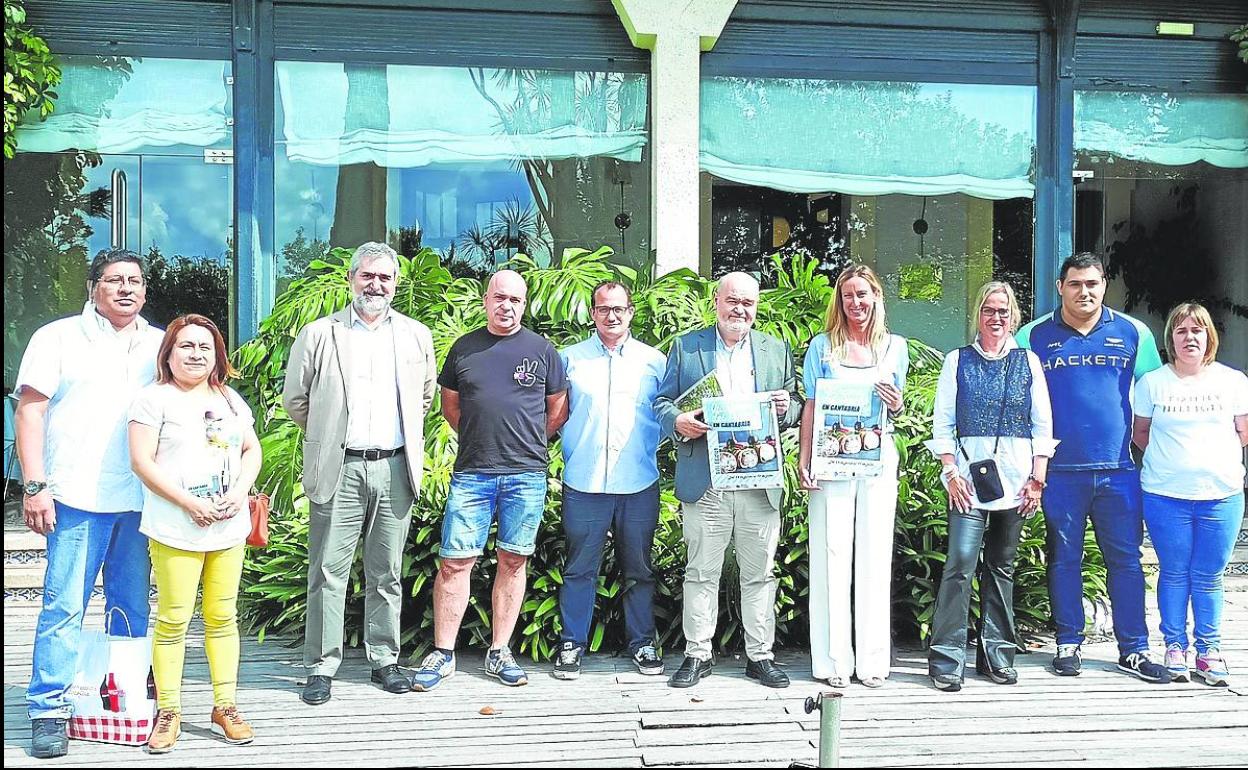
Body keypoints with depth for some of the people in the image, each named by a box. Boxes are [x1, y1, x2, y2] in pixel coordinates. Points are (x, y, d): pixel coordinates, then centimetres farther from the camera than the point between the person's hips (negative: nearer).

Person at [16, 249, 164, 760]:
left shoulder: (160, 346, 14)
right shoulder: (58, 338, 4)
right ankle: (49, 710, 6)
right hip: (77, 497, -3)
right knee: (64, 606, -3)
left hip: (141, 499, 4)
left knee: (133, 608, 9)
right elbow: (30, 411, 0)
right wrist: (35, 485, -9)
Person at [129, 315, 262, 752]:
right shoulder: (155, 398, -2)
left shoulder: (230, 399, 14)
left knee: (222, 616, 9)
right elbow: (142, 461, -9)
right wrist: (189, 503, -15)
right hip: (176, 530, -4)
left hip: (228, 527, 5)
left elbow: (252, 449, 16)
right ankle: (168, 712, 12)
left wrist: (240, 492, -3)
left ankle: (225, 706, 18)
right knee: (173, 620, -1)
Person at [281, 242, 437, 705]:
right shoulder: (319, 334, 2)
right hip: (339, 470, -2)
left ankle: (384, 660, 21)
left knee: (387, 574, 10)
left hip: (395, 469, 2)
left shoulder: (417, 335, 9)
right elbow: (295, 398, 10)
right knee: (328, 572, 0)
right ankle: (321, 667, 10)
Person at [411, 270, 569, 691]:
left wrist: (528, 443, 9)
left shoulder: (542, 349, 6)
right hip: (471, 473, 0)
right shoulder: (464, 348, 8)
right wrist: (478, 439, 11)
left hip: (526, 475, 0)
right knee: (455, 561, -2)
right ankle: (442, 654, 9)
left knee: (513, 560, 7)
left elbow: (558, 408, 12)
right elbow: (449, 404, 18)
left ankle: (499, 652, 18)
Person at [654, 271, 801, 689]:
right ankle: (697, 654, 15)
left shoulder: (777, 350, 14)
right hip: (704, 483, -1)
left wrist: (787, 407, -8)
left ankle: (760, 655, 18)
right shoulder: (685, 346, 10)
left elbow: (795, 406, 15)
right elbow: (663, 400, 8)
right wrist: (678, 421, -14)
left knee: (760, 573, 7)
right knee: (701, 573, 4)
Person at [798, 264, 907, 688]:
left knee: (875, 557, 4)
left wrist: (896, 404, -6)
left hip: (879, 460, 2)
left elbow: (896, 411, 18)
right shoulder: (822, 346, 6)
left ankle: (873, 659, 12)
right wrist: (804, 460, -7)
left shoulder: (895, 347, 12)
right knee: (832, 557, -2)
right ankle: (833, 660, 5)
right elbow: (811, 407, 3)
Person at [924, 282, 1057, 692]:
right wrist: (951, 472, -6)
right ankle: (947, 658, -6)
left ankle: (997, 652, 19)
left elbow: (1043, 424, 9)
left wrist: (1037, 478, 1)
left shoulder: (1027, 361, 10)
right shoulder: (958, 360, 6)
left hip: (1016, 475, 2)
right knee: (961, 561, -11)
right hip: (970, 470, -2)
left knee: (1002, 565, 9)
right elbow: (942, 422, 3)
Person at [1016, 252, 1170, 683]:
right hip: (1060, 470, -1)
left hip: (1118, 469, 1)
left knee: (1126, 559, 5)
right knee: (1064, 559, 7)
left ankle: (1133, 648, 15)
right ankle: (1069, 644, 18)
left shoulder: (1134, 333, 8)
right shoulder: (1034, 336, 4)